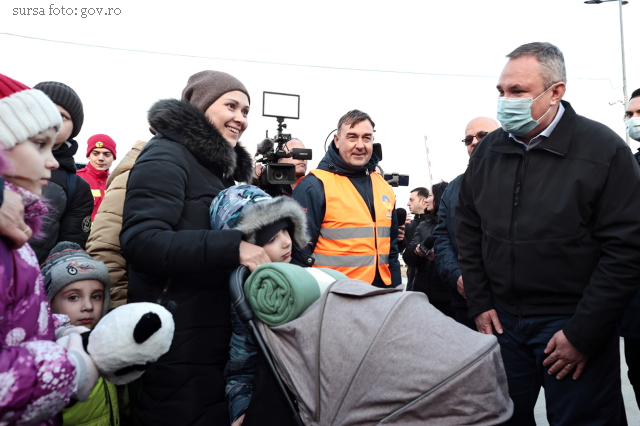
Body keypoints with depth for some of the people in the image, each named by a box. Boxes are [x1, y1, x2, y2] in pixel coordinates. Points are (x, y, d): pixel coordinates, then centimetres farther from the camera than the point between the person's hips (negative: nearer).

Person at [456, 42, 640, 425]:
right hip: (501, 320, 4)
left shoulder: (604, 149, -10)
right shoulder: (488, 150, 3)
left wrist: (582, 334, -14)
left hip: (573, 325, -4)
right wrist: (479, 303, 4)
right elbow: (468, 229, 10)